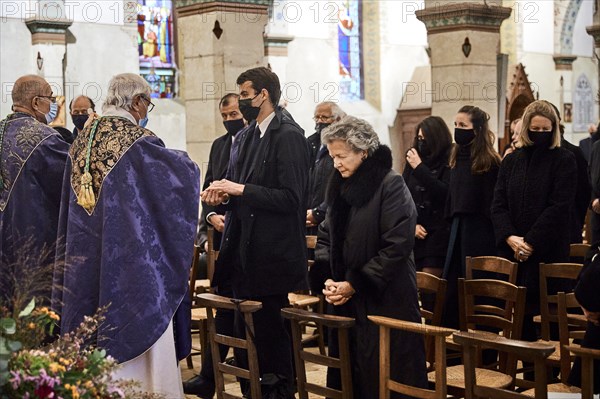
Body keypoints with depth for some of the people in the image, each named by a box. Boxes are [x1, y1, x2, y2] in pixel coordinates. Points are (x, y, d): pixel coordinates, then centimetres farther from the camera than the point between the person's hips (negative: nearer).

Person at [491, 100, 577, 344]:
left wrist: (531, 242, -14)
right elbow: (498, 205, 6)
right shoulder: (511, 161, 12)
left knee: (542, 312, -6)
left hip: (548, 252, -4)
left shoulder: (564, 160, 0)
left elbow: (559, 207, -9)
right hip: (511, 251, 4)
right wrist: (509, 237, -10)